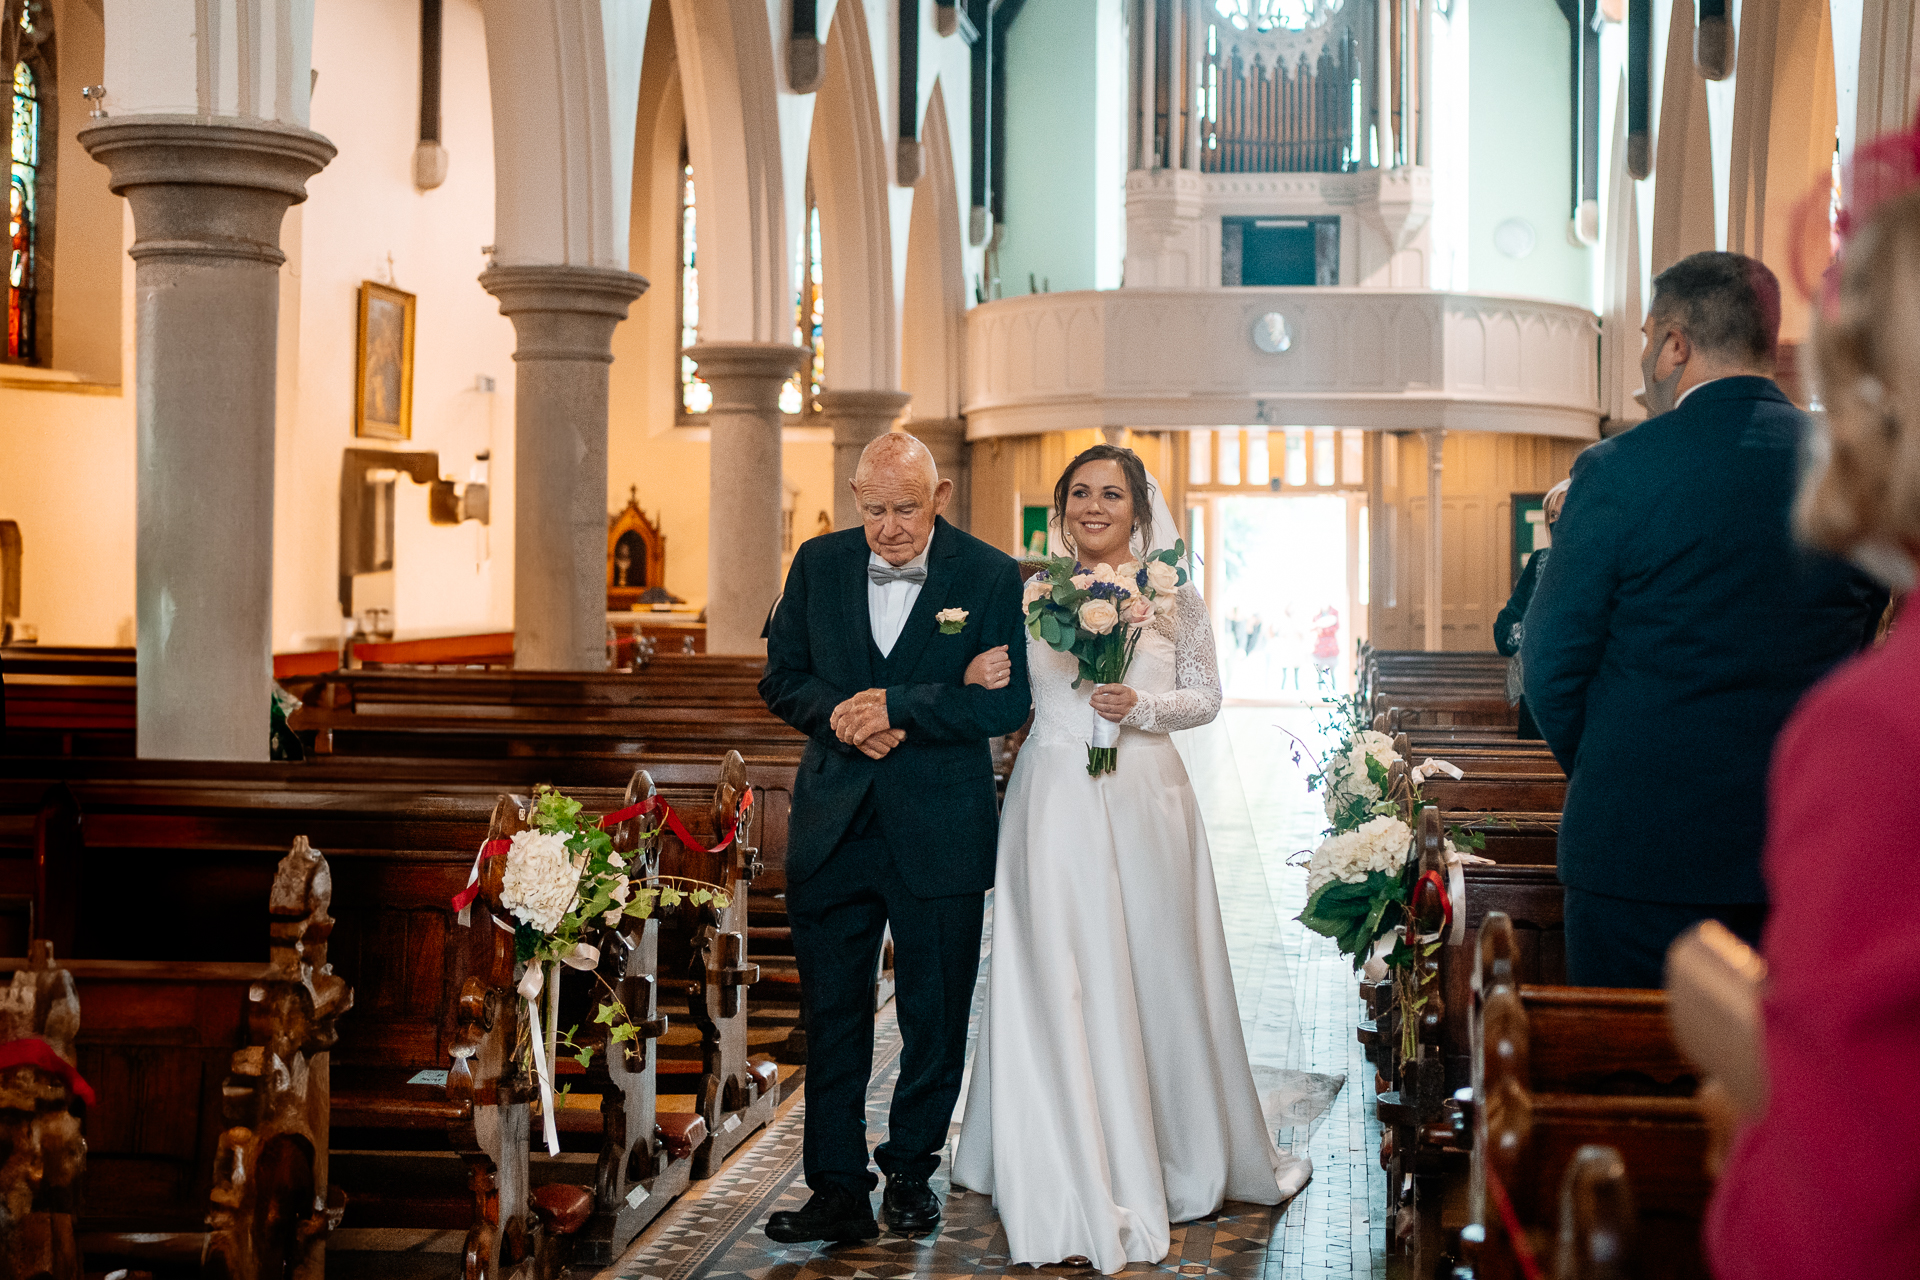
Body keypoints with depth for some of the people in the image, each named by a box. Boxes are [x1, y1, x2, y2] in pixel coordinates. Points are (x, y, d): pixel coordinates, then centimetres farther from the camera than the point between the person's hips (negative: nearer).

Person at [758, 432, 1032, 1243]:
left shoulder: (992, 578, -7)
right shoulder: (819, 564, 3)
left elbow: (1006, 702, -12)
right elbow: (782, 677, 6)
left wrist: (896, 706, -19)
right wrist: (843, 717, -14)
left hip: (940, 833, -2)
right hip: (833, 828, 2)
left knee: (935, 1016, 9)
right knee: (830, 1014, 4)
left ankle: (910, 1176, 27)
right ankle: (838, 1190, 12)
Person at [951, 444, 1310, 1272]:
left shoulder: (1172, 594, 5)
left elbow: (1207, 696, 6)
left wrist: (1143, 708, -10)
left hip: (1145, 800, 1)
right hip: (1054, 799, 0)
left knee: (1157, 971, 7)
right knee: (1061, 981, -2)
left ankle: (1183, 1157, 25)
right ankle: (1077, 1182, 5)